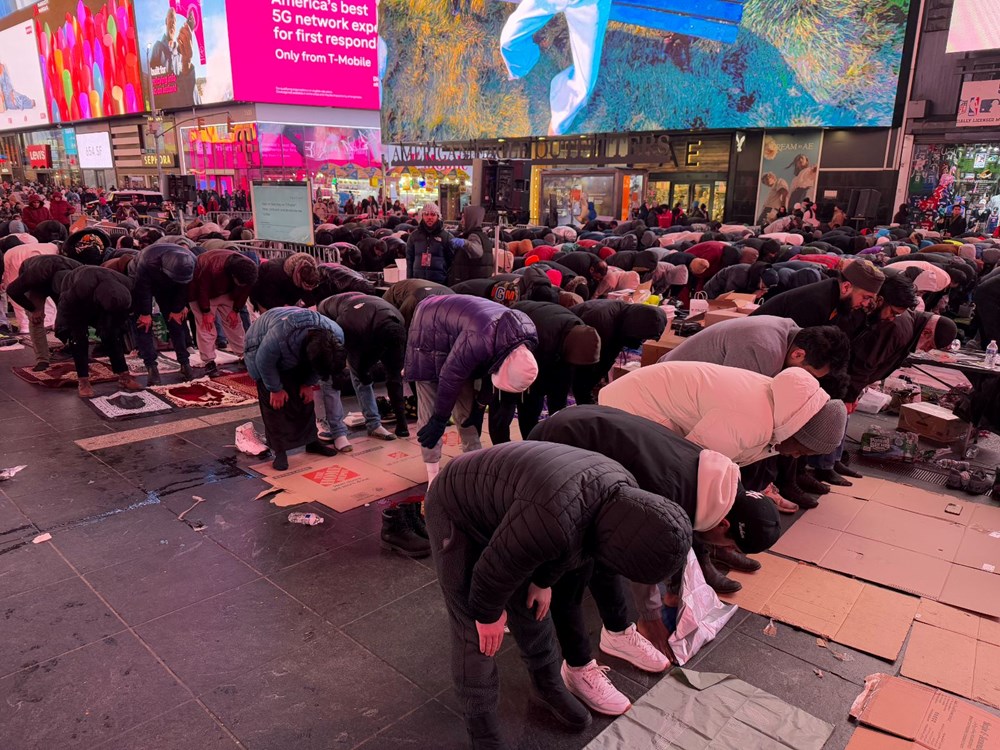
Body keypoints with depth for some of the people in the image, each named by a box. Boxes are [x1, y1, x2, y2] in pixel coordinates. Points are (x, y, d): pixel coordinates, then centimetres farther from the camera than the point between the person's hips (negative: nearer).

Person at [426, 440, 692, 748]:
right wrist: (488, 614, -9)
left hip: (499, 509, 7)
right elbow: (496, 568, -26)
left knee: (530, 607, 15)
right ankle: (480, 721, 16)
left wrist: (543, 582, 13)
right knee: (475, 631, -4)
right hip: (456, 512, -7)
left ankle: (548, 684, 36)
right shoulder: (551, 519, -43)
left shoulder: (623, 493, -15)